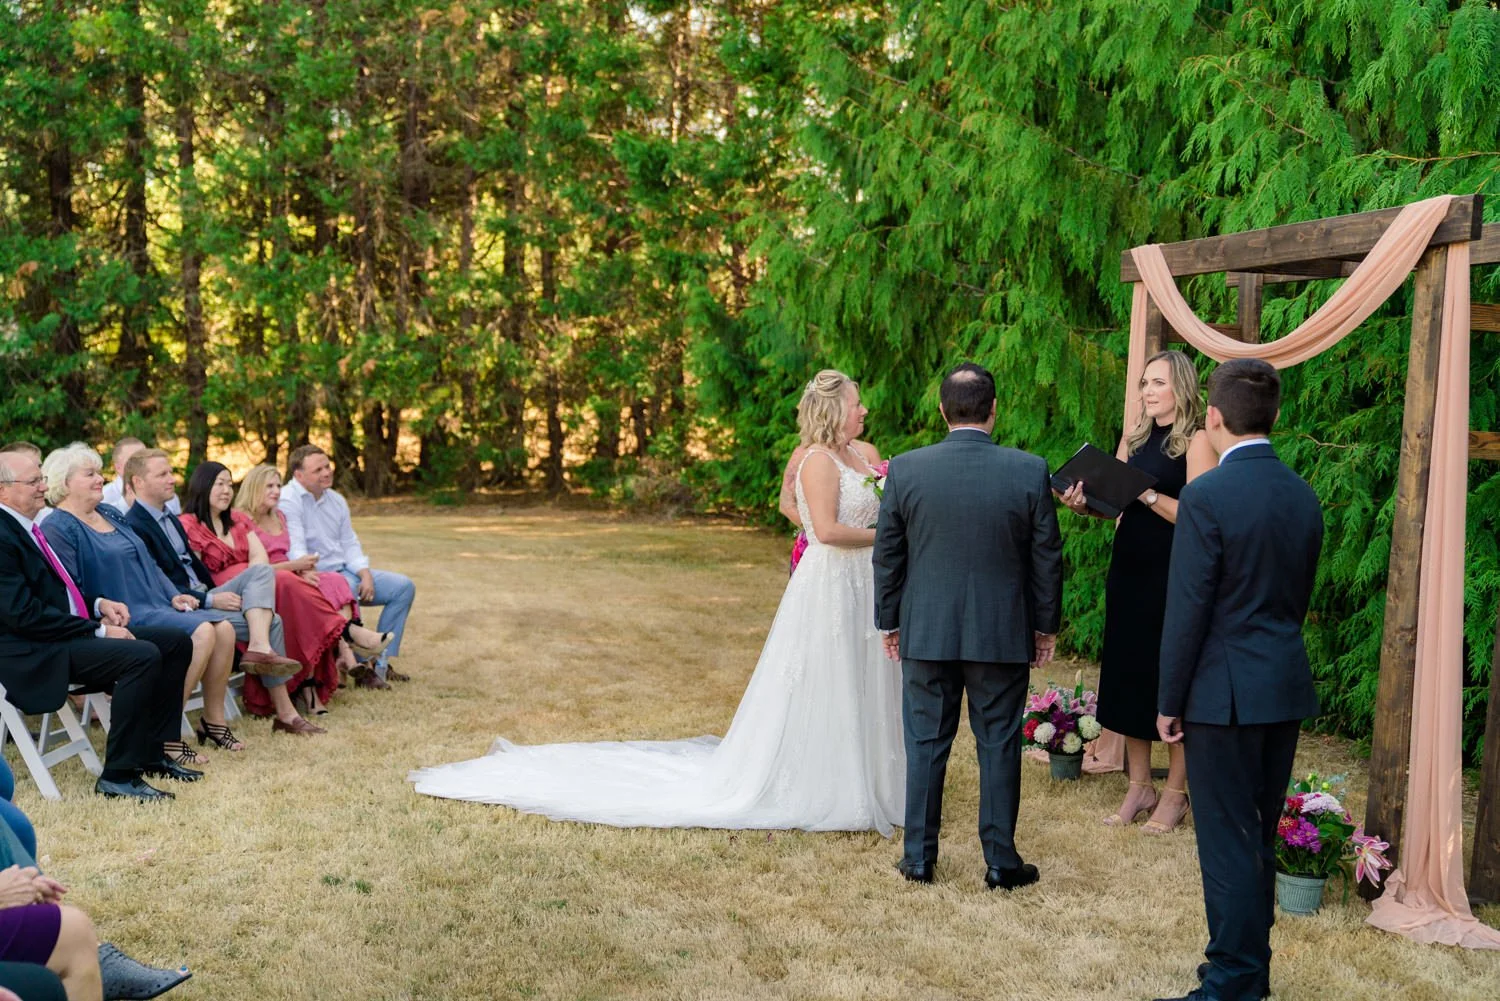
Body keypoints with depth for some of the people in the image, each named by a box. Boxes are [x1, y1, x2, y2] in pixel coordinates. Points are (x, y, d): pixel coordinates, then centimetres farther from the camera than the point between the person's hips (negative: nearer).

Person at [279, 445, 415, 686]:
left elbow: (350, 544, 13)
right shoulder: (288, 501, -12)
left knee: (404, 586, 1)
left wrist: (366, 574, -4)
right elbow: (295, 549, -23)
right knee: (346, 587, -39)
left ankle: (380, 663, 1)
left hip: (346, 572, 9)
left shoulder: (336, 500, 14)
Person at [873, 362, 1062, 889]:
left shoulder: (905, 470, -7)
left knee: (925, 743, 11)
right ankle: (1001, 860, 17)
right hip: (1003, 634, 0)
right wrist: (1046, 625, 10)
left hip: (925, 632, 1)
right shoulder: (1030, 471, -9)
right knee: (999, 745, 10)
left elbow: (887, 555, 0)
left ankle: (919, 856, 18)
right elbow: (1047, 557, -2)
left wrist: (890, 621, 12)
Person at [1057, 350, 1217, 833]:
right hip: (1129, 570, 6)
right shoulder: (1134, 438, 10)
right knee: (1129, 674, 10)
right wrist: (1085, 503, -13)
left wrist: (1145, 492, -22)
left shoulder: (1197, 440, -8)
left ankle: (1175, 794, 14)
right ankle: (1139, 787, 22)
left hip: (1174, 574, -6)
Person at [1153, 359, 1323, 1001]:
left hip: (1226, 693, -7)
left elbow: (1187, 610, -15)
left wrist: (1169, 701, -7)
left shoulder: (1206, 497, -16)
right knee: (1259, 837, 17)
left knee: (1228, 841, 1)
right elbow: (1300, 598, 13)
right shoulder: (1303, 496, 6)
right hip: (1288, 688, 7)